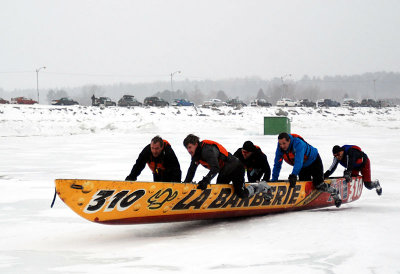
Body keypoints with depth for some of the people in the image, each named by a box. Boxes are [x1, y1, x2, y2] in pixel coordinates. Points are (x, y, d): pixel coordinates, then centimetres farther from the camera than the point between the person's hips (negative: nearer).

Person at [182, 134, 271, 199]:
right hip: (224, 172, 10)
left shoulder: (208, 150, -33)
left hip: (235, 168, -10)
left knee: (242, 194, -16)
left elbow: (215, 168, -43)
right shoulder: (196, 154, -2)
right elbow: (191, 171, 10)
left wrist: (206, 180, -54)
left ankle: (262, 187, 13)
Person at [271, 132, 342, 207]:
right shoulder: (280, 149, -18)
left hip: (313, 161, -6)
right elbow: (277, 165, -8)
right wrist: (274, 180, -13)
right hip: (303, 167, 6)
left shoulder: (298, 143, -38)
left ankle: (335, 193, 9)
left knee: (318, 185, -15)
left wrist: (293, 175, -58)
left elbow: (298, 161, -48)